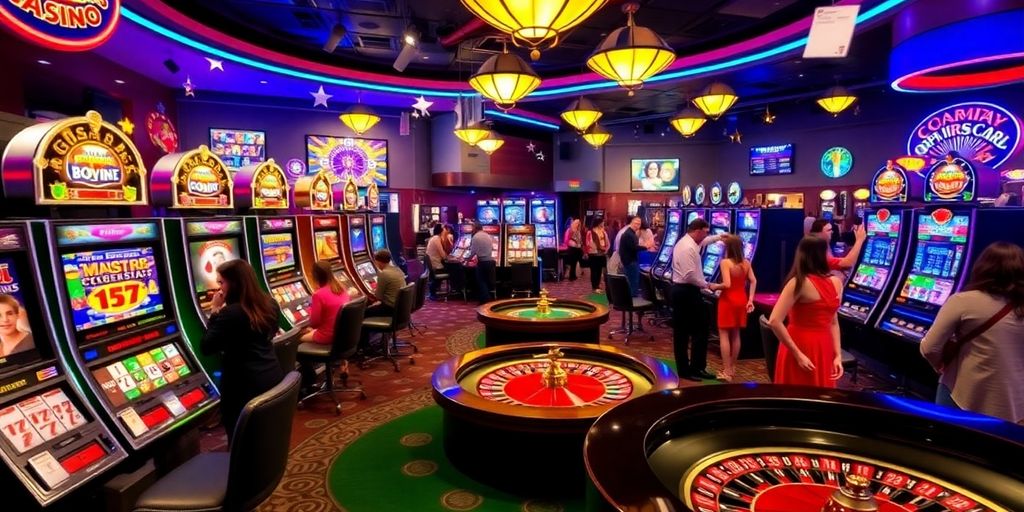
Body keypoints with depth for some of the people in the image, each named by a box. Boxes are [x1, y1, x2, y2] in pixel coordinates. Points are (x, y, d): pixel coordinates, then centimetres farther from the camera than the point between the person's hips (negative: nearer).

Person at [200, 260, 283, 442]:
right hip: (273, 377, 7)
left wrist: (215, 311, -9)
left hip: (244, 385, -7)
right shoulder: (269, 304, 2)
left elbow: (205, 348, -11)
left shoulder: (231, 313, -19)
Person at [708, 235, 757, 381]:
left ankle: (726, 372, 1)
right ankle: (732, 368, 24)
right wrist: (750, 299, 3)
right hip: (741, 301, 6)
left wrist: (715, 286, -6)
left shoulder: (725, 262, -16)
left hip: (728, 301, -6)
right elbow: (753, 281, 1)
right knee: (736, 334, 15)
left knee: (724, 334, 1)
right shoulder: (746, 263, 3)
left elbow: (727, 284, -24)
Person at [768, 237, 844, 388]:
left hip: (824, 350, 7)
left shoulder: (835, 283, 6)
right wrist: (797, 354, -18)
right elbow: (774, 322, -22)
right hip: (802, 349, -7)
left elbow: (833, 322, 13)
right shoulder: (800, 283, -17)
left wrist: (838, 355, 4)